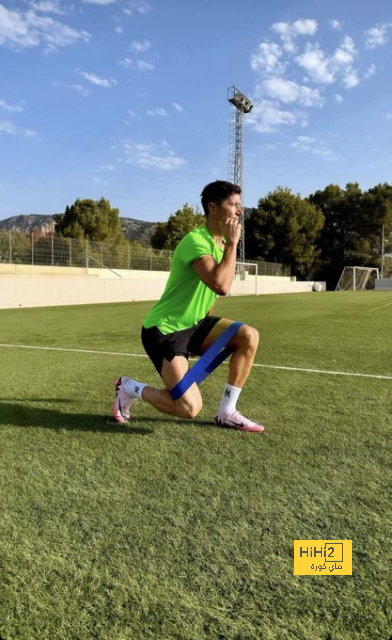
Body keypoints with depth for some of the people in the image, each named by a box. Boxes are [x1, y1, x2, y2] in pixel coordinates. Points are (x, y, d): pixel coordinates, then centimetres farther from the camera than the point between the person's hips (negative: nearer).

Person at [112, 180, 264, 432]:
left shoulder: (221, 242, 8)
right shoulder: (196, 240, -21)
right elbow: (221, 286, -36)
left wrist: (207, 334, 20)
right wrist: (232, 244, -24)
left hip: (193, 324, 9)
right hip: (163, 330, -9)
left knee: (249, 336, -11)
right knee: (190, 408, -16)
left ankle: (226, 412, 2)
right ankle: (129, 388, 10)